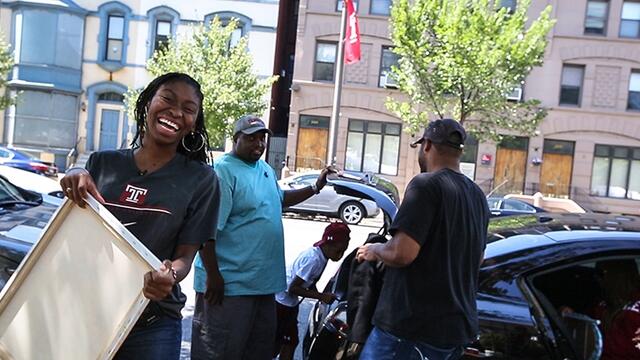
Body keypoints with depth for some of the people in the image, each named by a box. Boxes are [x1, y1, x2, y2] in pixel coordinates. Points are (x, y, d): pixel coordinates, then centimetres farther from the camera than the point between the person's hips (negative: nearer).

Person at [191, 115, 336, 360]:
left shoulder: (265, 169, 12)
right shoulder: (223, 171, -16)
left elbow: (280, 198, 32)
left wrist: (315, 187, 23)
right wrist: (213, 276, -22)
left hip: (264, 280, 9)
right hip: (229, 284, -9)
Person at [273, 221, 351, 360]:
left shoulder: (321, 255, -1)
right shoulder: (313, 259, -28)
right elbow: (292, 288, -26)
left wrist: (323, 297, -5)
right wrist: (321, 296, -23)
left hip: (290, 303, 9)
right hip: (280, 301, -9)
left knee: (291, 341, 14)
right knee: (275, 345, -1)